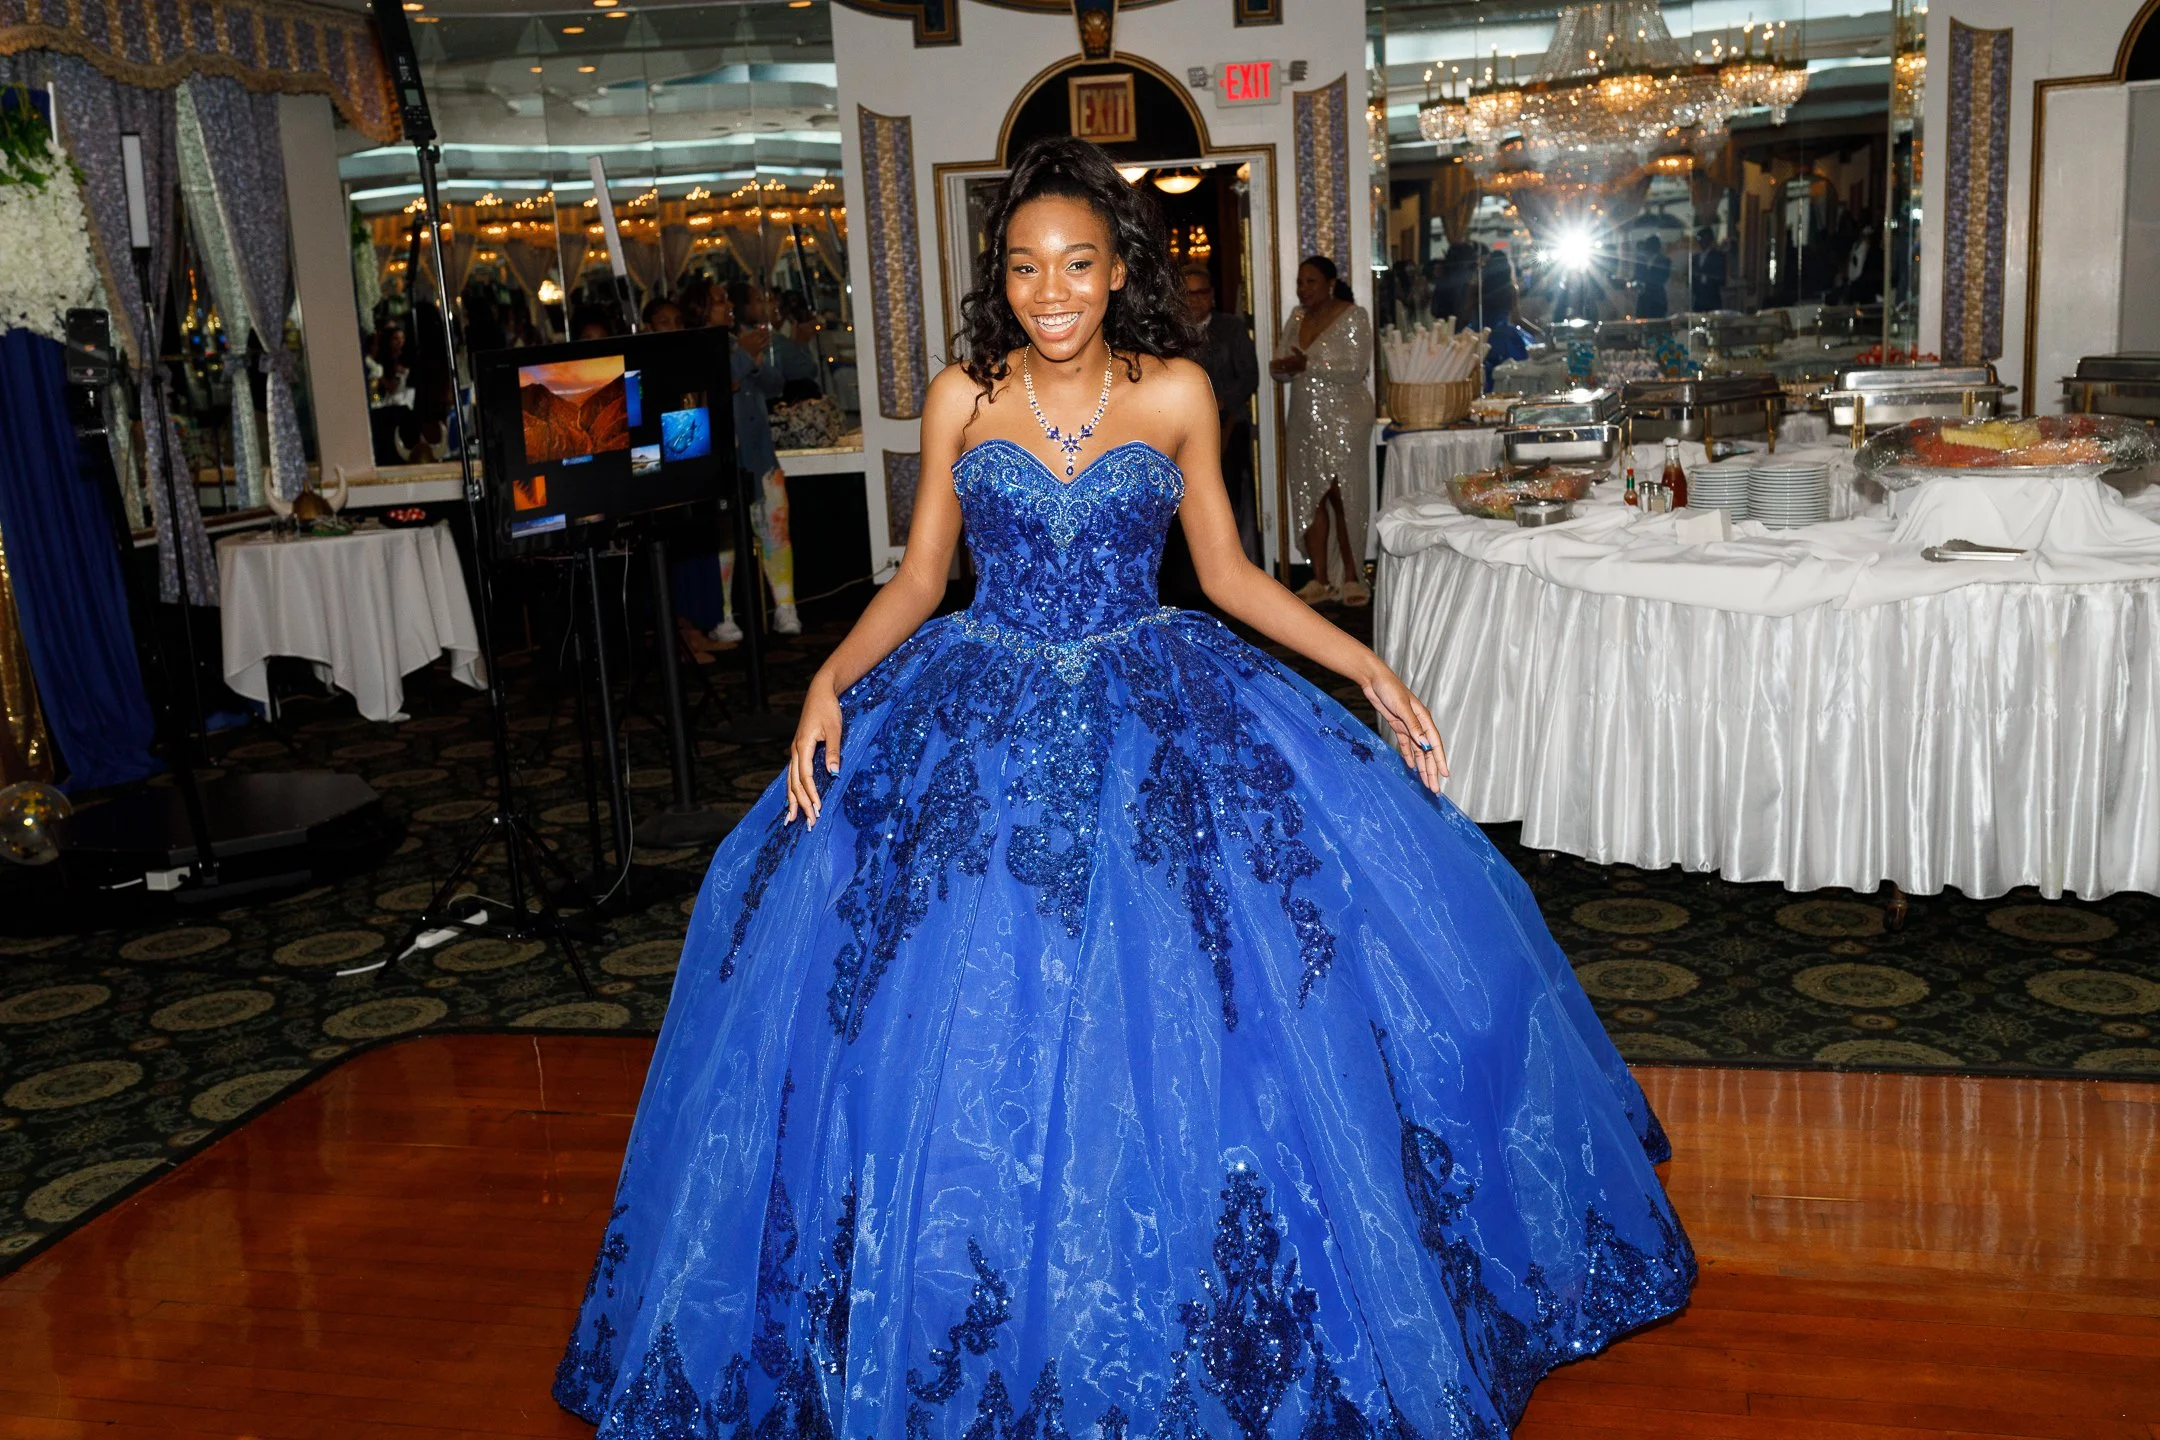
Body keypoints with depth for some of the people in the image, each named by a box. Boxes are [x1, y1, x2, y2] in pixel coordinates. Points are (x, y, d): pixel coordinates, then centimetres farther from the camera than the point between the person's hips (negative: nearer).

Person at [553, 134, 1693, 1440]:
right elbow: (920, 576, 7)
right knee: (958, 1009, -7)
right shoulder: (963, 398, 3)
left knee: (1173, 1015, -9)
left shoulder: (1177, 393, 2)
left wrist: (1365, 666, -1)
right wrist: (832, 678, -9)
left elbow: (1227, 571, 8)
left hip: (1153, 709, 0)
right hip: (981, 717, 1)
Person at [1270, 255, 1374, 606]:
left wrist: (1308, 365, -20)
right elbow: (1278, 368, 11)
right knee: (1309, 499, 5)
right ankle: (1319, 581, 11)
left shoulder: (1352, 317, -6)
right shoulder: (1296, 318, 13)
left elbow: (1356, 368, -16)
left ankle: (1353, 579, 5)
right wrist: (1284, 367, -13)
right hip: (1304, 422, 6)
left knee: (1344, 499, -3)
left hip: (1343, 421, -6)